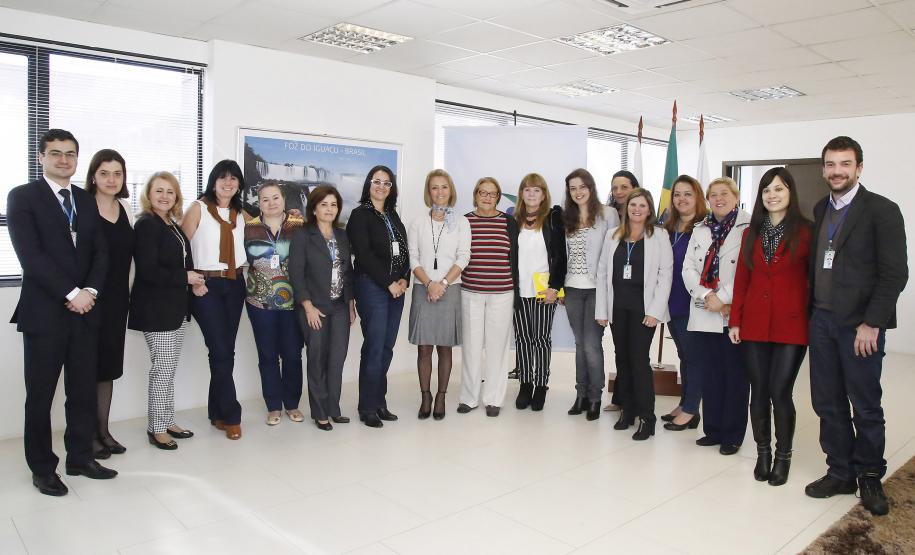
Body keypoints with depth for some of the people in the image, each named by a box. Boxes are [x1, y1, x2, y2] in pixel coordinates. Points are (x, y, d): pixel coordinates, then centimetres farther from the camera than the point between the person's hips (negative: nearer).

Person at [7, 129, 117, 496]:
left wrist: (90, 291, -8)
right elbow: (30, 255, -12)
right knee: (40, 395, 6)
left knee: (84, 390, 10)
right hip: (44, 312, -4)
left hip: (85, 309, 5)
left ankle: (80, 457, 24)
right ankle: (42, 468, 19)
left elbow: (100, 252, 8)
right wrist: (71, 294, -15)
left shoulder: (86, 201, 13)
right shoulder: (22, 197, -3)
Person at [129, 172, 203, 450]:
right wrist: (185, 277, -13)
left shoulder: (173, 225, 13)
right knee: (163, 369, -4)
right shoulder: (146, 224, -12)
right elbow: (147, 270, -20)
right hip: (156, 309, -8)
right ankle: (157, 429, 8)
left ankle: (166, 421, 24)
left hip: (176, 307, 8)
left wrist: (193, 282, 1)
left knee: (169, 369, 14)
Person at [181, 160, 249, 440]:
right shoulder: (198, 208, -2)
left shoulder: (241, 214, 11)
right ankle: (231, 415, 4)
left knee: (225, 349, 8)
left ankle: (217, 412, 20)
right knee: (221, 350, -6)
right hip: (206, 286, -5)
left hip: (235, 285, 5)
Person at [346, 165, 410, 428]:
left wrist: (404, 279, -2)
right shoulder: (360, 215, -2)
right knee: (374, 348, -5)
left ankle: (379, 402, 18)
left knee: (387, 348, 8)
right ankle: (368, 408, 5)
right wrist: (388, 283, -11)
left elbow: (404, 251, 14)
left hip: (396, 288, 6)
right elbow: (364, 255, -10)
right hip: (371, 287, -6)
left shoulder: (393, 216, 16)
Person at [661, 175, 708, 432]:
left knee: (693, 355, 3)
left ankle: (690, 411, 13)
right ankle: (684, 404, 27)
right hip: (673, 302, 7)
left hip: (692, 303, -7)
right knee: (684, 354, 16)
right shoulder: (668, 228, 9)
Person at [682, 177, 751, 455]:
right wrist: (707, 296, -7)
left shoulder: (749, 227, -4)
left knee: (735, 376, 5)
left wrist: (723, 298, -14)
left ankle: (732, 435, 16)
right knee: (709, 375, 11)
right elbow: (688, 268, 7)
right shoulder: (700, 229, 14)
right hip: (703, 315, 5)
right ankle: (713, 429, 23)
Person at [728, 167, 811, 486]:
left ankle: (783, 456, 18)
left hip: (791, 325, -3)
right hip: (754, 325, 4)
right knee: (759, 392, 9)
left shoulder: (805, 231, -2)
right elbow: (742, 279, 9)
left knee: (780, 392, -2)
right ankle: (762, 452, 25)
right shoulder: (751, 232, 10)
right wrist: (735, 321, 5)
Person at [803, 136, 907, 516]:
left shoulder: (882, 210, -6)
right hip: (822, 321, 5)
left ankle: (870, 477, 24)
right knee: (827, 403, 10)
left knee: (866, 406, 7)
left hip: (860, 325, -5)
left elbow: (894, 274, -11)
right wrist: (812, 311, 6)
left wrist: (871, 324, -15)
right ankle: (840, 472, 24)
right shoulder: (821, 210, 12)